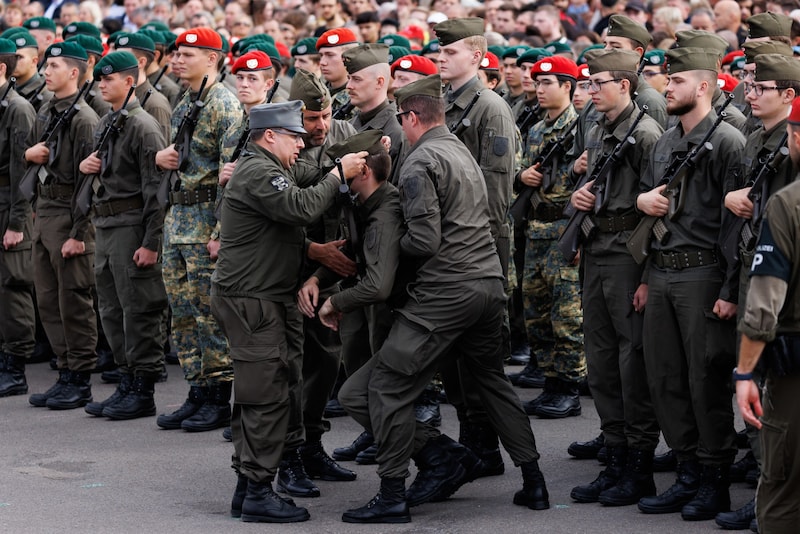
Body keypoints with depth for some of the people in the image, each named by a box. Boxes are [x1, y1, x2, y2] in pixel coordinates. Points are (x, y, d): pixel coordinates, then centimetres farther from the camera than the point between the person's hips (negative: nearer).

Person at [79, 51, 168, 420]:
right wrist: (87, 166, 4)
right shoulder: (104, 125, 15)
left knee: (138, 310, -4)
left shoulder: (143, 126, -12)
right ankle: (127, 384, 21)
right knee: (111, 310, 12)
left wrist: (150, 242, -20)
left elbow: (155, 188, -17)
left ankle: (143, 391, 2)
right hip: (104, 226, 9)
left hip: (132, 227, -9)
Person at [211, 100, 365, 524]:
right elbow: (301, 206, -27)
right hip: (251, 301, -11)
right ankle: (258, 493, -8)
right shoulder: (258, 173, -14)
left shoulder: (262, 169, 21)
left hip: (258, 299, 11)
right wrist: (339, 174, -17)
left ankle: (248, 488, 18)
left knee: (255, 396, 13)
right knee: (268, 397, -10)